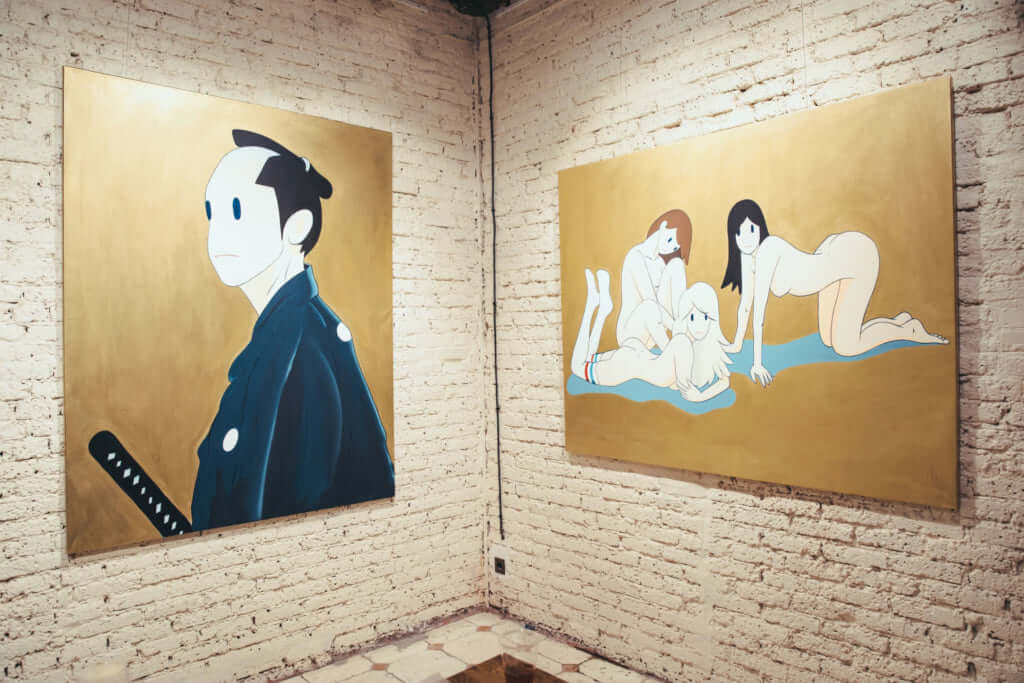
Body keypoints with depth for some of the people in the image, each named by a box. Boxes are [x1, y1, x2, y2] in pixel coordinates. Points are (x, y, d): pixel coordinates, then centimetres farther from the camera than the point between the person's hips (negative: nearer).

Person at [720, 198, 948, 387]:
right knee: (829, 340, 16)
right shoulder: (747, 251, -10)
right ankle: (899, 320, 32)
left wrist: (757, 363, -35)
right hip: (836, 251, 8)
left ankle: (910, 330, 14)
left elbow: (760, 308, -36)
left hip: (858, 253, -8)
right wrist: (736, 345, 7)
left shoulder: (767, 249, -34)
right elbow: (746, 301, 1)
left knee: (845, 347, -8)